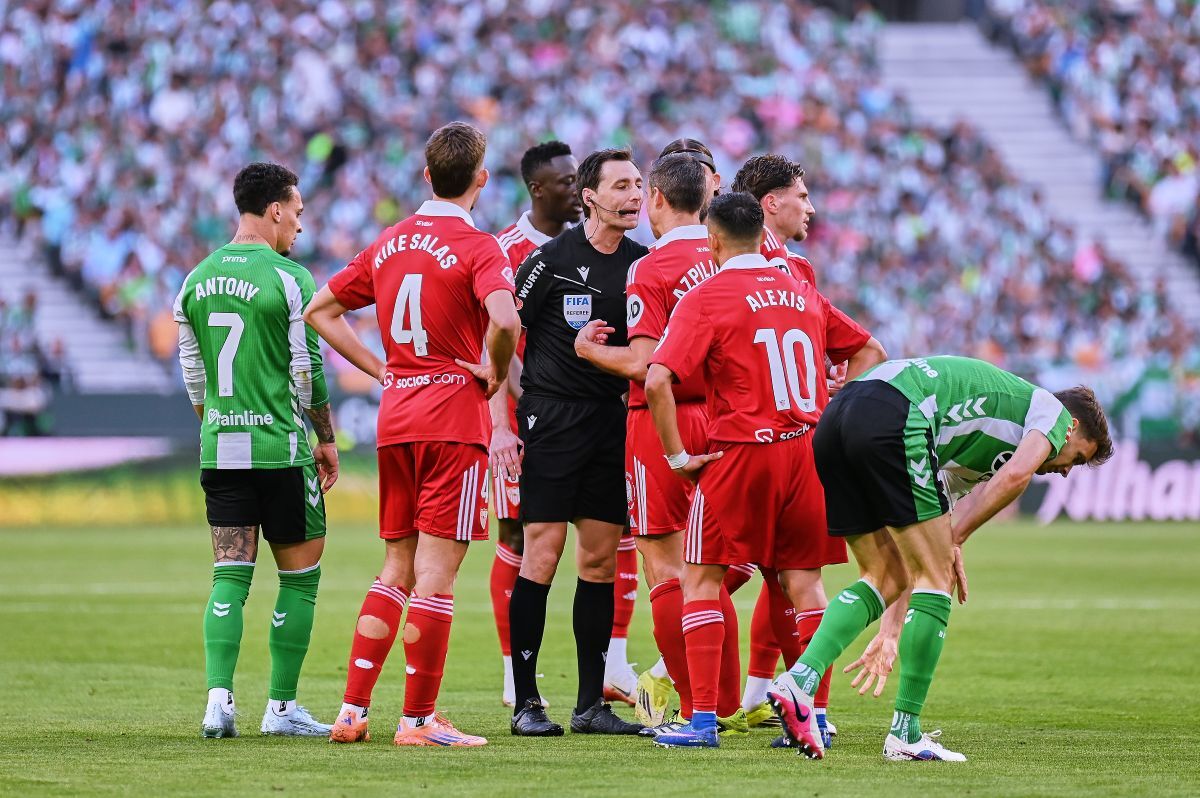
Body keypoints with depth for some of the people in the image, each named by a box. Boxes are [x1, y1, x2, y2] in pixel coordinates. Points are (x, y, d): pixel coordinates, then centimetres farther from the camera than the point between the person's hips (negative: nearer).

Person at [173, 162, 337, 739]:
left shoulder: (197, 280, 9)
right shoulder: (289, 279, -9)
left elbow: (193, 375, 14)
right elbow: (308, 371, -7)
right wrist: (327, 439, 4)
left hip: (219, 450, 5)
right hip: (281, 449, -5)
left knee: (230, 576, 6)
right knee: (300, 576, 6)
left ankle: (219, 699, -8)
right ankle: (281, 707, 6)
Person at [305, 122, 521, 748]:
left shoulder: (389, 243, 11)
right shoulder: (475, 247, -9)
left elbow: (321, 311, 17)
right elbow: (505, 320, -27)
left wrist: (380, 370, 13)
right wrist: (496, 372, -9)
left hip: (395, 415, 6)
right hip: (455, 419, -6)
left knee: (398, 566, 14)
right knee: (436, 571, -4)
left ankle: (352, 709, 9)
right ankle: (418, 719, -3)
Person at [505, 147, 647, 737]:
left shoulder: (644, 264, 8)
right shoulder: (552, 259, -6)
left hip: (615, 419, 5)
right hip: (552, 418, -5)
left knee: (601, 560, 5)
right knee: (541, 555, -8)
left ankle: (592, 704, 10)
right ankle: (525, 702, -3)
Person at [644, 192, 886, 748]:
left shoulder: (705, 298, -5)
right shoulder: (801, 291, 12)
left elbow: (657, 381, -16)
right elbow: (869, 352, 19)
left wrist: (677, 457, -8)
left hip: (740, 452, -5)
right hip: (807, 449, 5)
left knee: (701, 579, 4)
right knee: (800, 581, 10)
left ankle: (704, 719, -3)